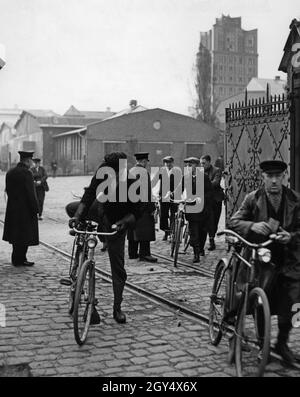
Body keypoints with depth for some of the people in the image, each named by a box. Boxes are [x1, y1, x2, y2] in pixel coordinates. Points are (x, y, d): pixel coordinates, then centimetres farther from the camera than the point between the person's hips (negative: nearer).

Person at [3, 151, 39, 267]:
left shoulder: (10, 172, 10)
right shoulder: (26, 173, -15)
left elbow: (7, 190, 14)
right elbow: (31, 193, -18)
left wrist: (13, 201, 18)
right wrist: (35, 209, -13)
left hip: (12, 208, 8)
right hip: (25, 209, -8)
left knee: (16, 235, 15)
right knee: (24, 235, 0)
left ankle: (17, 259, 22)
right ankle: (20, 260, 4)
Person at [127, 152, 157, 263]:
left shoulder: (130, 172, 10)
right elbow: (147, 192, -18)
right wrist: (152, 208, -15)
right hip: (142, 207, -8)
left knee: (133, 230, 13)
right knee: (145, 230, -4)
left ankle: (132, 253, 19)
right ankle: (144, 254, -4)